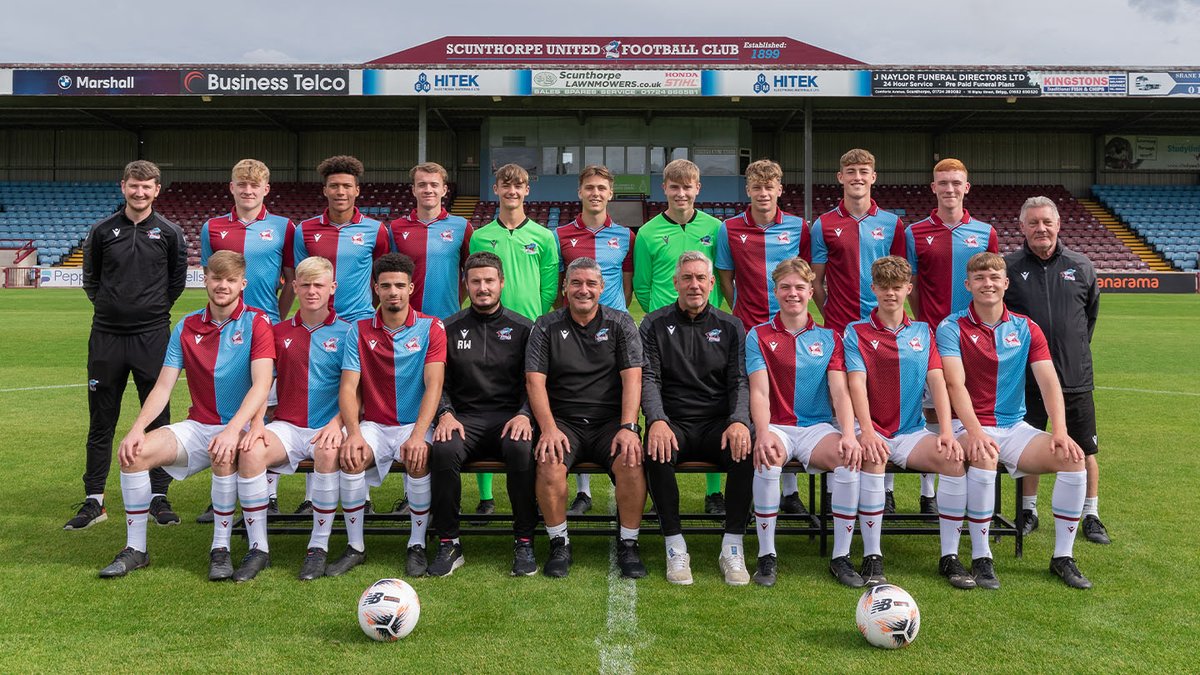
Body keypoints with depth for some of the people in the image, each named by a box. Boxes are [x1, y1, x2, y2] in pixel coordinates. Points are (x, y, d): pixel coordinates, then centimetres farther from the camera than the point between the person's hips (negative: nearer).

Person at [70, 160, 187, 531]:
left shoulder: (169, 233, 1)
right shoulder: (102, 231, 4)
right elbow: (90, 277, 15)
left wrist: (155, 308, 9)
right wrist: (109, 305, 8)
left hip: (152, 337, -1)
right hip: (106, 337, 2)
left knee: (157, 417, 3)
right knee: (101, 421, 7)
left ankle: (158, 497, 13)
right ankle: (94, 500, 16)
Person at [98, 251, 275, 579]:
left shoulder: (256, 323, -7)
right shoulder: (187, 327, 7)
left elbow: (261, 385, -19)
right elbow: (163, 386, 4)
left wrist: (232, 429, -33)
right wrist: (137, 428, -12)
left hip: (241, 426, -5)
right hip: (197, 426, 5)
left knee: (225, 454, -37)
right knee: (134, 452, -16)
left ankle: (221, 549, -18)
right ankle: (135, 549, -1)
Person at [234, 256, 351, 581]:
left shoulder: (346, 332, 4)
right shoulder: (279, 332, 14)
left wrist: (337, 423, -19)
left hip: (328, 428, -3)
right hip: (287, 426, 3)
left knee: (328, 453, -36)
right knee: (251, 452, -28)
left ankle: (319, 547, -20)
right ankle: (258, 548, -15)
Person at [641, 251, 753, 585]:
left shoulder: (730, 326, 12)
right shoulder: (654, 325, 9)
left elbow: (739, 382, 3)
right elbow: (648, 379, -1)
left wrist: (739, 421, -18)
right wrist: (657, 421, -21)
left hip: (718, 423, 1)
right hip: (673, 423, -1)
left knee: (746, 450, -31)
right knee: (657, 451, -35)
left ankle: (732, 547, -18)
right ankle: (675, 547, -20)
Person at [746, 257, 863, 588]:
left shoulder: (829, 338, 11)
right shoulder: (759, 336, 6)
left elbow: (840, 393, 0)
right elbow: (759, 392, -5)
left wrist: (849, 435, -19)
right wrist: (763, 434, -24)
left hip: (819, 427, 2)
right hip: (777, 426, -2)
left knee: (850, 460, -29)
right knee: (767, 461, -35)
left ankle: (841, 557, -14)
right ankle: (766, 556, -19)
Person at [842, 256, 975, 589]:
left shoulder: (923, 332, 13)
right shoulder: (857, 333, 4)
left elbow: (937, 381, 2)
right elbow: (857, 383, -10)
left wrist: (946, 431, -14)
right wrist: (867, 431, -26)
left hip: (912, 433, 3)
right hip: (873, 431, -3)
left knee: (954, 459, -25)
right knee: (873, 457, -36)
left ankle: (950, 556, -11)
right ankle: (871, 556, -24)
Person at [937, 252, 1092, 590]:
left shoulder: (1026, 329, 8)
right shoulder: (952, 327, -3)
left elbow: (1049, 381, -2)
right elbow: (956, 384, -15)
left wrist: (1060, 431, -17)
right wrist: (975, 431, -30)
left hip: (1014, 426, 4)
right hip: (969, 427, -4)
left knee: (1073, 458, -19)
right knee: (984, 459, -37)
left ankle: (1063, 557, -2)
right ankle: (980, 558, -20)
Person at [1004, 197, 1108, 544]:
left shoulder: (1081, 267, 3)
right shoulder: (1008, 267, -3)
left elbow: (1091, 313, 17)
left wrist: (1077, 349, 16)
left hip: (1075, 375, 1)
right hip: (1026, 375, -1)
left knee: (1085, 450, 7)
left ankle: (1091, 516, 22)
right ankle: (1029, 511, 26)